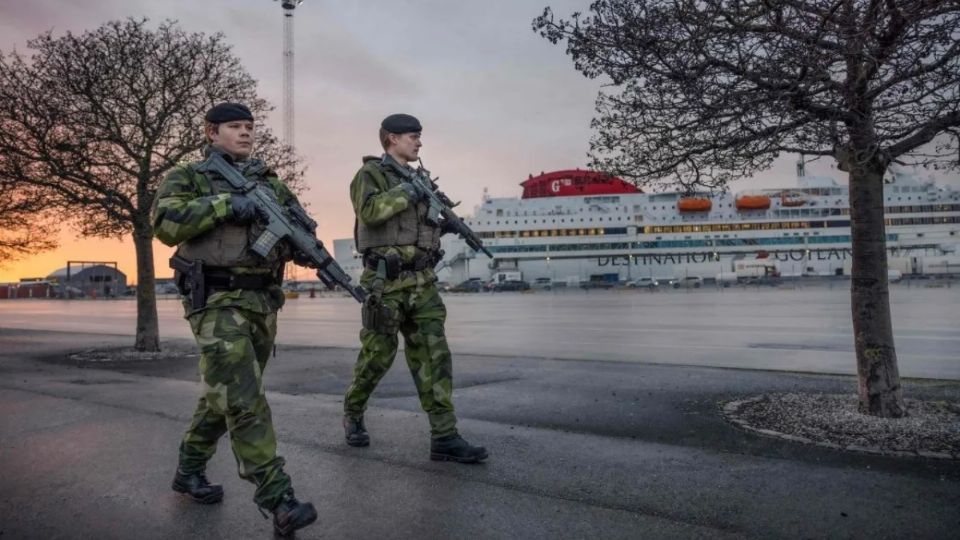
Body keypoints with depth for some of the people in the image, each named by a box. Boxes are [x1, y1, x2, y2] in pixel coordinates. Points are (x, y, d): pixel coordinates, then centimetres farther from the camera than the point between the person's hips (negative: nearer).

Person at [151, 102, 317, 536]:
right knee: (244, 401, -12)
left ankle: (189, 470, 35)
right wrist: (224, 204, -20)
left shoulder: (269, 182, 17)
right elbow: (166, 223, -13)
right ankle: (277, 500, -11)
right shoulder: (187, 177, 3)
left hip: (263, 302, 6)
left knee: (223, 396, 15)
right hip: (217, 301, -6)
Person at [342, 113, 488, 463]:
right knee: (378, 355, 4)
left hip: (422, 280, 6)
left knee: (434, 355, -2)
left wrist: (443, 220, 9)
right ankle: (352, 414, 29)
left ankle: (444, 438, -1)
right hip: (386, 281, -6)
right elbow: (369, 211, -21)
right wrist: (409, 190, -15)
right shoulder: (370, 174, -1)